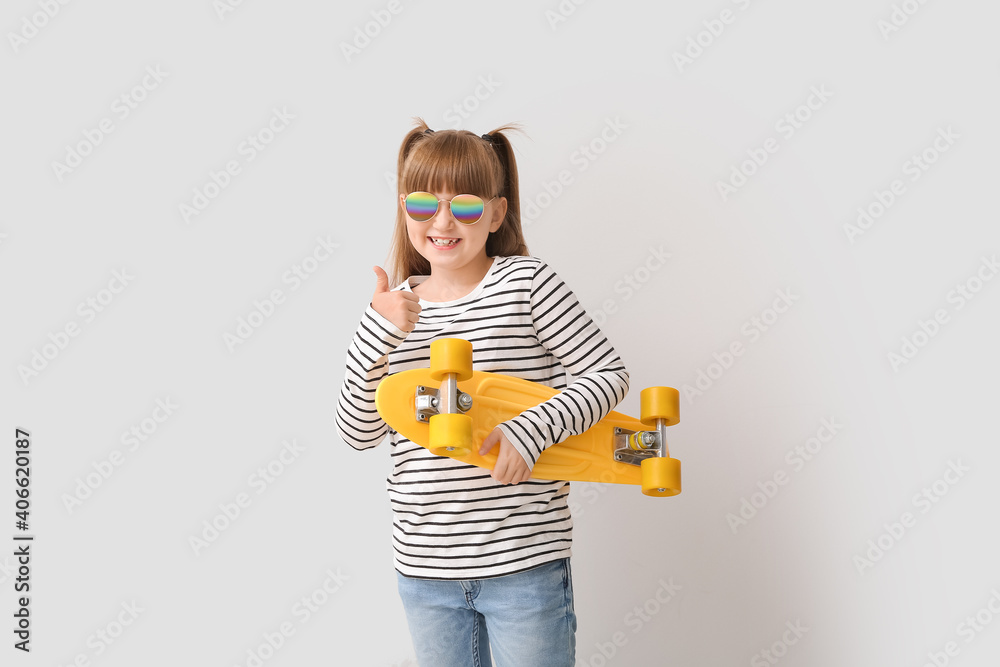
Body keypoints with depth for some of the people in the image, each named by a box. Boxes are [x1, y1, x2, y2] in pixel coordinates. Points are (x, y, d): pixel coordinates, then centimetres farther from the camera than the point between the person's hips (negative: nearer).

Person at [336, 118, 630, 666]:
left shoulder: (525, 281, -7)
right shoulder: (397, 305, 4)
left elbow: (608, 373, -8)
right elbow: (356, 433, -1)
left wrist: (531, 431, -21)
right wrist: (376, 334, -16)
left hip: (524, 560, -4)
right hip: (423, 566, 4)